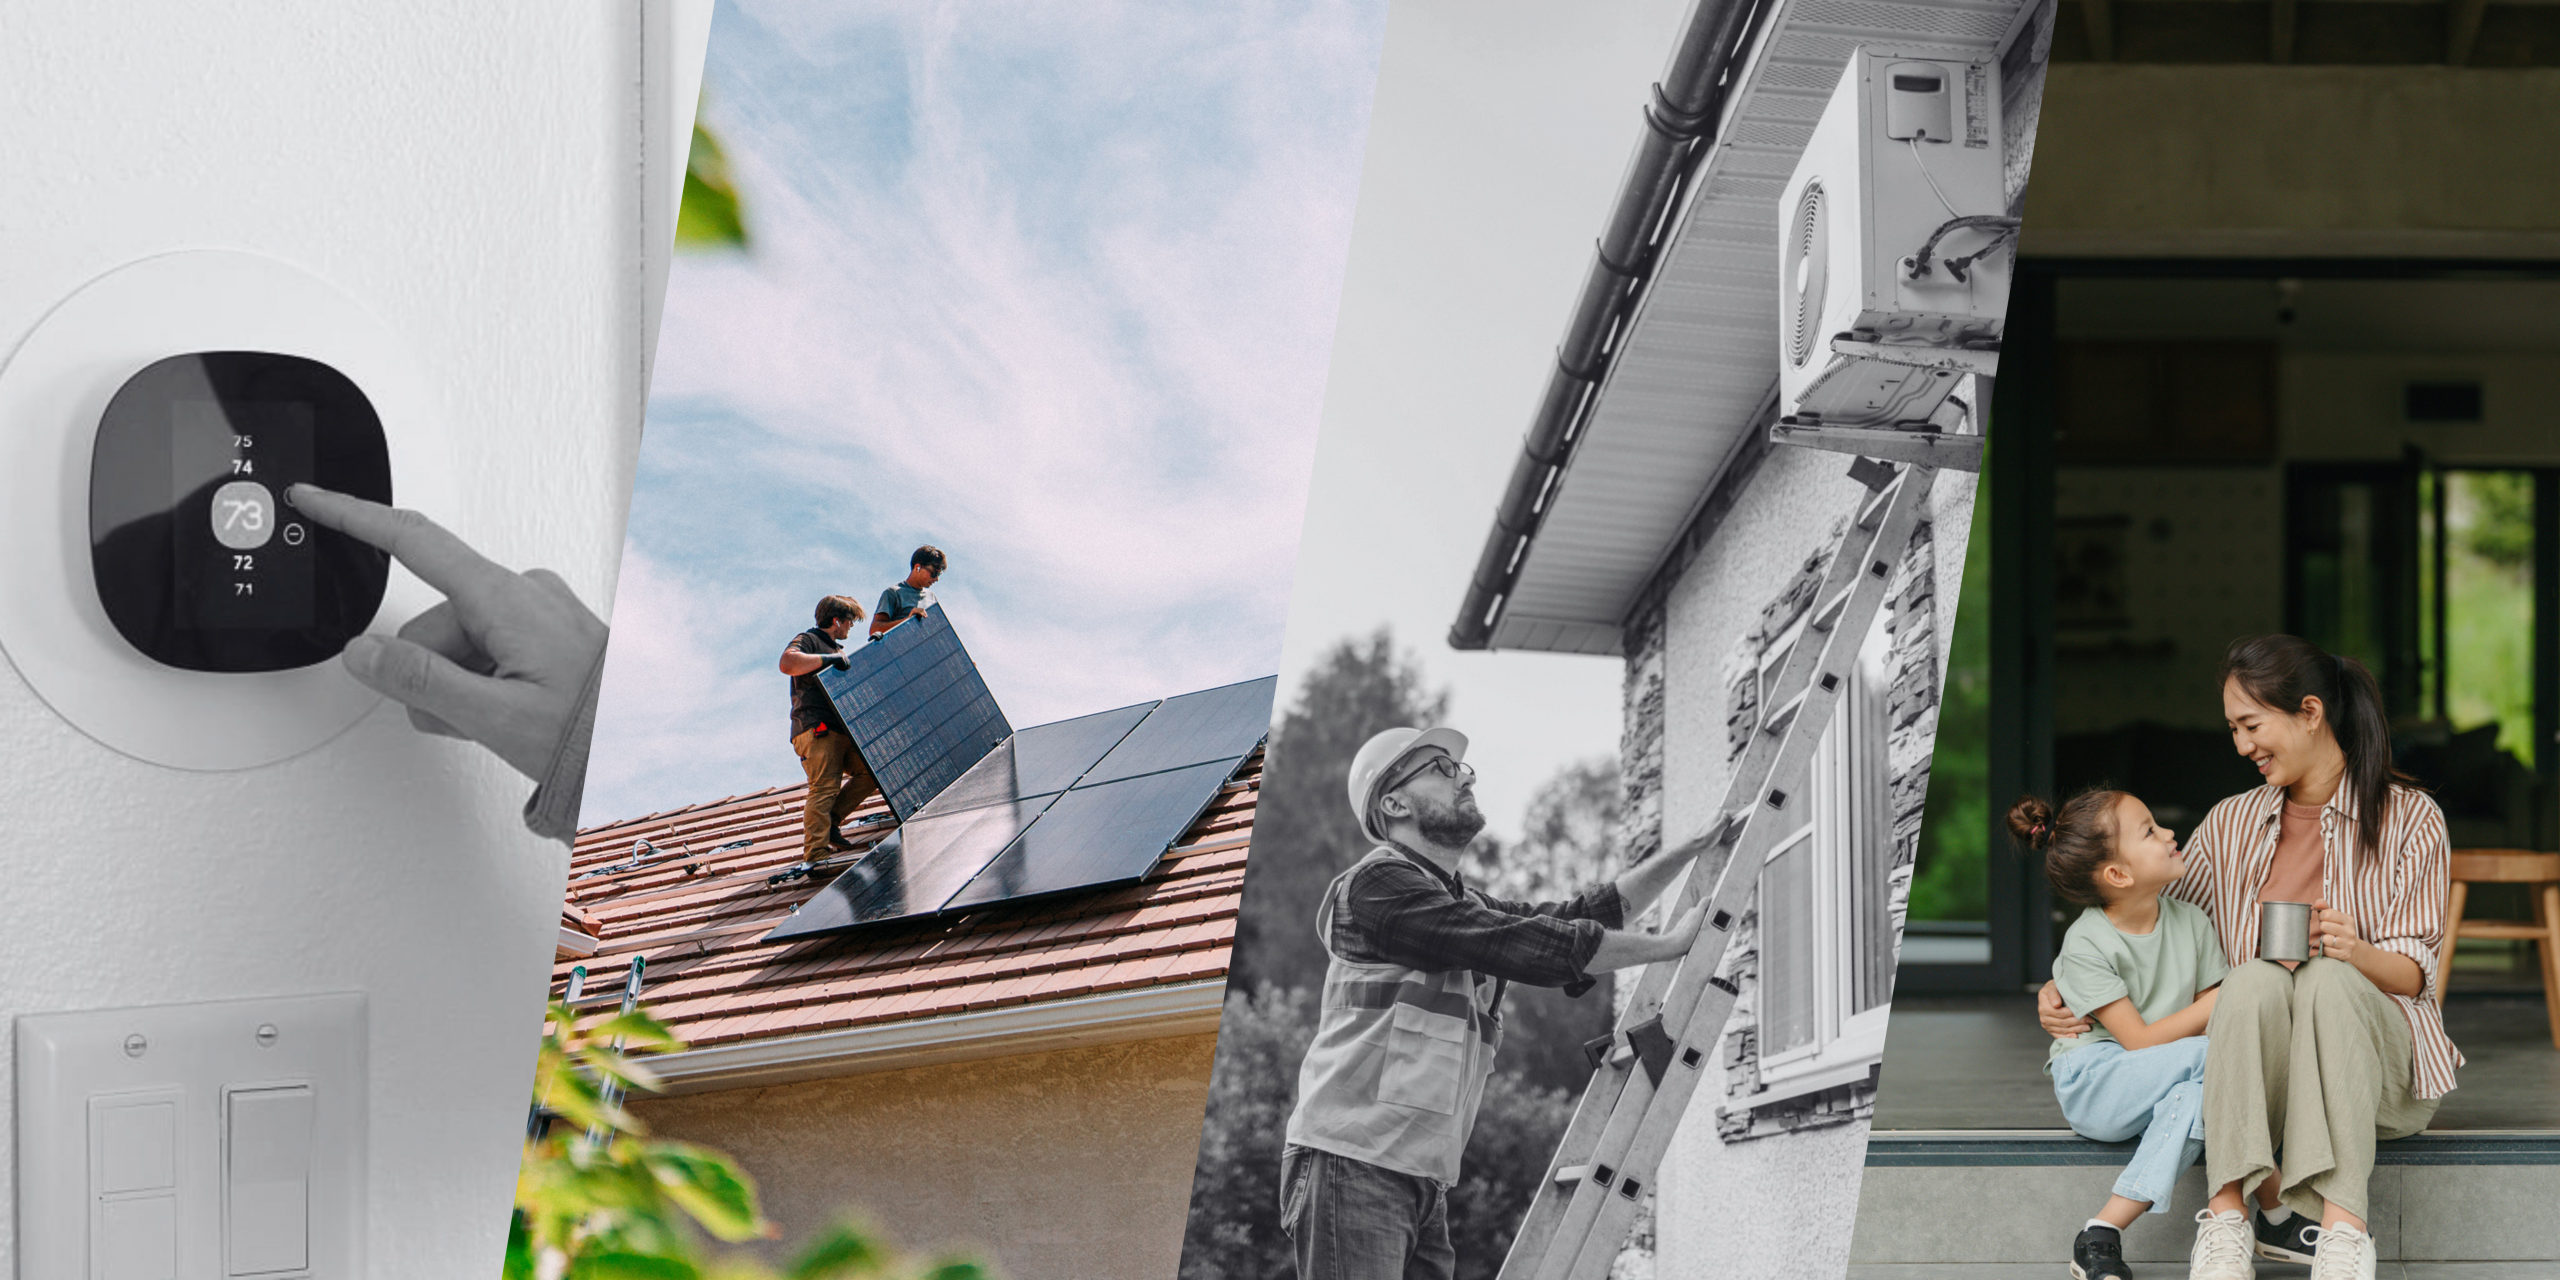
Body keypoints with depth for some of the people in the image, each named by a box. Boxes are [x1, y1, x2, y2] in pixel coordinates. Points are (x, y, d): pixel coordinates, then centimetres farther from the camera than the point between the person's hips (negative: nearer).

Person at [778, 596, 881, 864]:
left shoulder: (837, 651, 31)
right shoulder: (808, 640, 2)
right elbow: (787, 663, -20)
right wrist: (829, 659, -17)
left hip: (842, 731, 9)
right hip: (816, 730, -9)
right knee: (825, 787, -18)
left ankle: (829, 821, 3)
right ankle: (815, 853, -24)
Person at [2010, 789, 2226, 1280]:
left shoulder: (2192, 923, 5)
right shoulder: (2085, 944, -12)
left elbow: (2209, 1021, 9)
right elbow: (2140, 1041, -15)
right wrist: (2220, 1002, -18)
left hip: (2169, 1083, 5)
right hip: (2093, 1085, -5)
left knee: (2194, 1096, -33)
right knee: (2211, 1055, -29)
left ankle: (2106, 1229, -32)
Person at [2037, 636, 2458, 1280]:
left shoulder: (2409, 818, 5)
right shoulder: (2232, 824, 15)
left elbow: (2413, 972, -2)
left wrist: (2355, 952, -25)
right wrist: (2064, 986, 1)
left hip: (2377, 1062, -2)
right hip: (2257, 1071, 2)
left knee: (2329, 980, -35)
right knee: (2254, 979, -32)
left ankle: (2341, 1228, -47)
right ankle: (2227, 1219, -43)